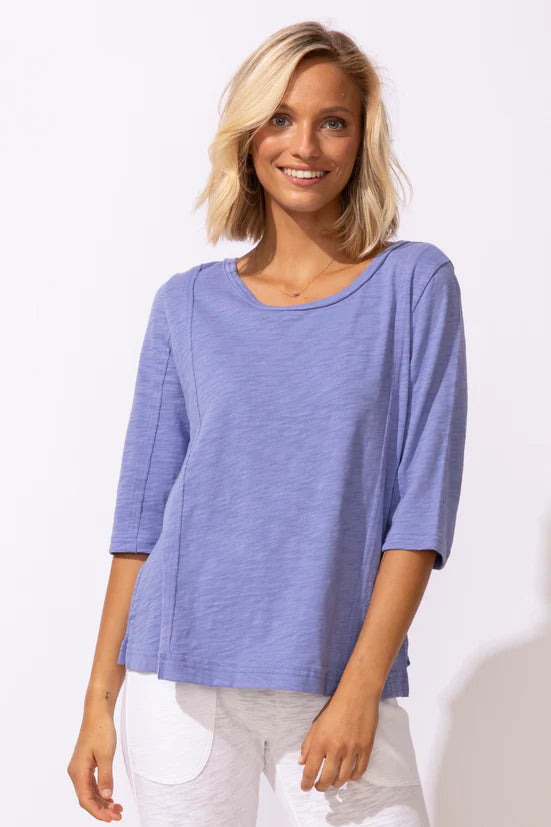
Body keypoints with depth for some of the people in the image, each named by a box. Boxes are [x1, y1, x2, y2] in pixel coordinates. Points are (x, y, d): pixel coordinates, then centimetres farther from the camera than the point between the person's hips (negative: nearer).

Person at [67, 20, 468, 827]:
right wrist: (101, 699, 5)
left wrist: (361, 686, -10)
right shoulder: (189, 305, 6)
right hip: (181, 679, 1)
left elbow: (425, 499, -4)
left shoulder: (414, 283, 1)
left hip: (338, 683, -1)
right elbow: (142, 511, 8)